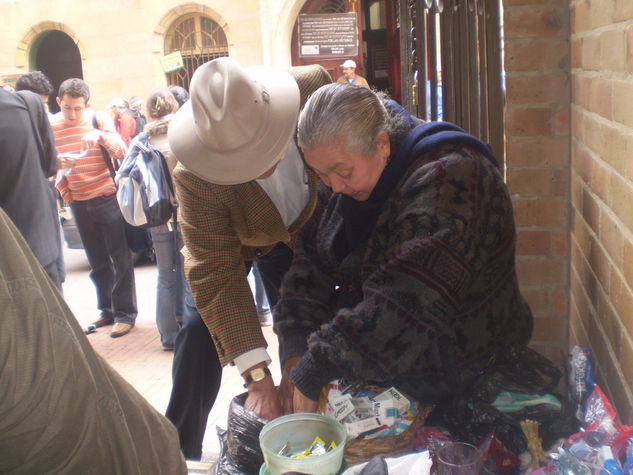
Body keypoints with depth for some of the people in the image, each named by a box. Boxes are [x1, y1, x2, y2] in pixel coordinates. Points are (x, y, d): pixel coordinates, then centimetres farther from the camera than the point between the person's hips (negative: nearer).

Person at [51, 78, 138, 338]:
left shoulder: (98, 118, -3)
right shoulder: (51, 125, 4)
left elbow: (122, 151, -12)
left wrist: (100, 136, -29)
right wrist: (58, 162, -16)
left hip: (108, 198, -3)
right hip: (79, 203, 3)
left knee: (120, 260, 0)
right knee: (97, 263, 12)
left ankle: (125, 314, 8)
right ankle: (107, 310, 25)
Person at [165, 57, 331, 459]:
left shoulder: (313, 86, -33)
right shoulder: (196, 177, -39)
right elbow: (218, 275, -34)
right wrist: (257, 375, -37)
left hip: (303, 230, 3)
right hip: (223, 241, -2)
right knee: (201, 328, -13)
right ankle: (179, 449, 7)